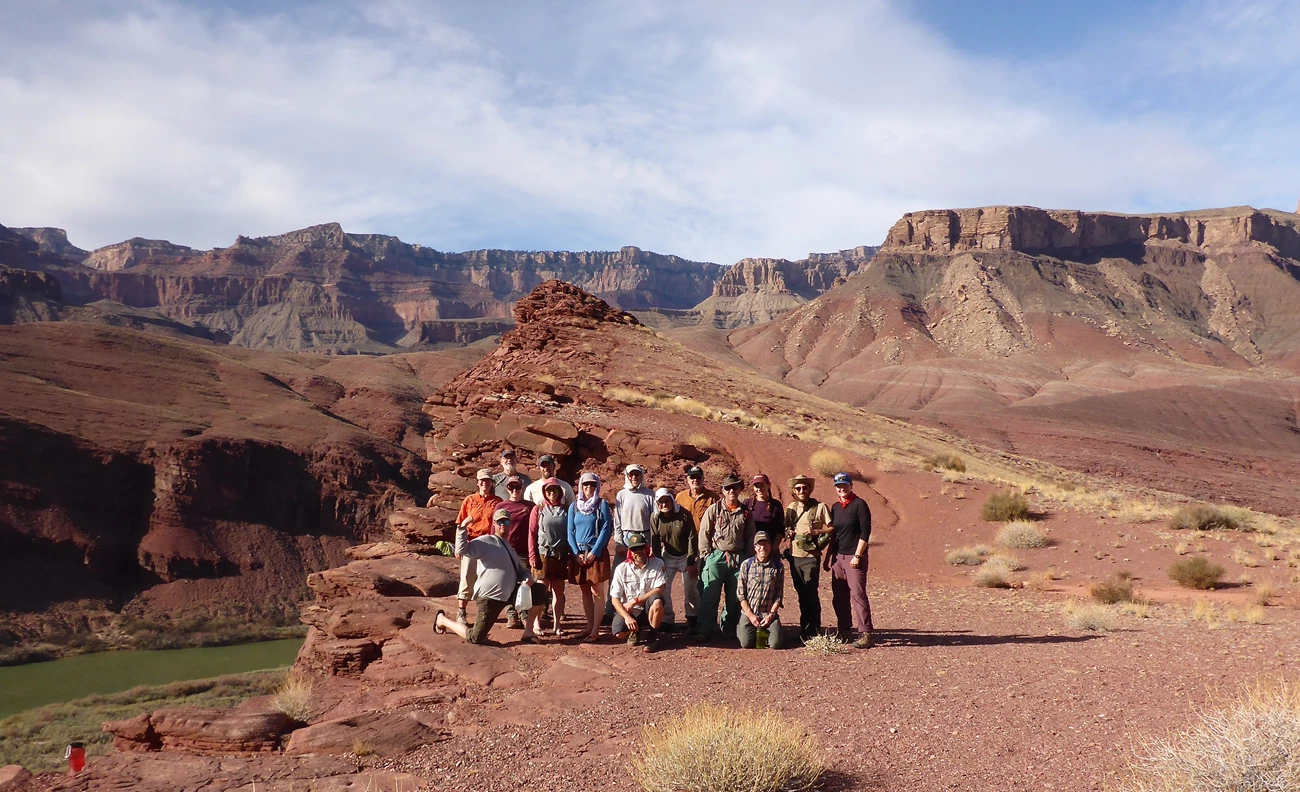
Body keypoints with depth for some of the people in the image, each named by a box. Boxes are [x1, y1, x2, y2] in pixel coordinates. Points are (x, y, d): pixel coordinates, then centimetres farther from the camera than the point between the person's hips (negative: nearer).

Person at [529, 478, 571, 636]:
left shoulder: (566, 510, 6)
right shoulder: (538, 510, 1)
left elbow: (571, 533, 7)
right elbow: (532, 534, -1)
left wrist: (571, 556, 1)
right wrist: (532, 556, -8)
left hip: (561, 557, 2)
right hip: (543, 555, -2)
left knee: (559, 591, 7)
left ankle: (557, 624, 15)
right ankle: (537, 624, 12)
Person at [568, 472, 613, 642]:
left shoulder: (602, 504, -2)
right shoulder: (574, 507, 9)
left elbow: (606, 529, -8)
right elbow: (570, 532, 7)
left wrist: (594, 552, -13)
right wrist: (576, 553, -5)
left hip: (597, 552, -4)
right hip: (579, 553, 4)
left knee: (597, 591, -4)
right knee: (585, 592, 9)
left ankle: (595, 630, -4)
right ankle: (589, 627, 15)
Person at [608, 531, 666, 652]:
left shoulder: (657, 564, -8)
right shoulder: (621, 569, -7)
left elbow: (659, 591, -15)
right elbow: (615, 599, -7)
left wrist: (634, 601, -19)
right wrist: (627, 617, -23)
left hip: (648, 610, 0)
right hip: (628, 610, 0)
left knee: (657, 601, -34)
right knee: (619, 633, -27)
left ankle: (650, 636, -10)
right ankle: (635, 630, 11)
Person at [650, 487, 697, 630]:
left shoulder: (684, 514, -19)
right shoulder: (655, 517, -9)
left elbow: (692, 538, -16)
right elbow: (655, 541, -5)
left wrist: (691, 562, -17)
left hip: (687, 556, -3)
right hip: (668, 557, 3)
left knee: (690, 589, 1)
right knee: (663, 588, -5)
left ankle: (692, 619, 16)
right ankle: (667, 620, 6)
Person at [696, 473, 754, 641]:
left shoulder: (745, 512, 9)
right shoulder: (714, 509, 2)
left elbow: (750, 537, 13)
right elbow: (704, 533, 0)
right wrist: (706, 555, -6)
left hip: (738, 558, 3)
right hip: (716, 557, -3)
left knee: (734, 597, 8)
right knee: (709, 595, -5)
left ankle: (729, 628, 20)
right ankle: (704, 629, 0)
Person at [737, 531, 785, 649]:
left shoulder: (778, 567, 1)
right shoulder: (746, 565, -2)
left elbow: (778, 596, 1)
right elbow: (740, 594, -2)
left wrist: (771, 615, -9)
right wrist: (750, 615, -9)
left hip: (769, 613, 1)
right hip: (749, 612, -1)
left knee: (776, 644, -16)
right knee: (746, 644, -17)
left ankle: (764, 631, 19)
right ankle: (742, 628, 19)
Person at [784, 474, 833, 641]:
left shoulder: (819, 507, -3)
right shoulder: (790, 508, 12)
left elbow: (832, 528, -2)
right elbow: (786, 528, 24)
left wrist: (816, 531, -17)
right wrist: (788, 533, 2)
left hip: (811, 556, -5)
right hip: (794, 556, 5)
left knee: (811, 593, -9)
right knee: (801, 594, 10)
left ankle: (814, 629, -1)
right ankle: (805, 628, 18)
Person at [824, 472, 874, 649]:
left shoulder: (859, 504, -5)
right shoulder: (835, 507, 15)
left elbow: (865, 532, -10)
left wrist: (857, 555, -15)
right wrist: (827, 557, 16)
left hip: (854, 557, -7)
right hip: (838, 557, 7)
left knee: (858, 595, -11)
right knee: (838, 597, 6)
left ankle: (865, 634, -9)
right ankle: (844, 631, 14)